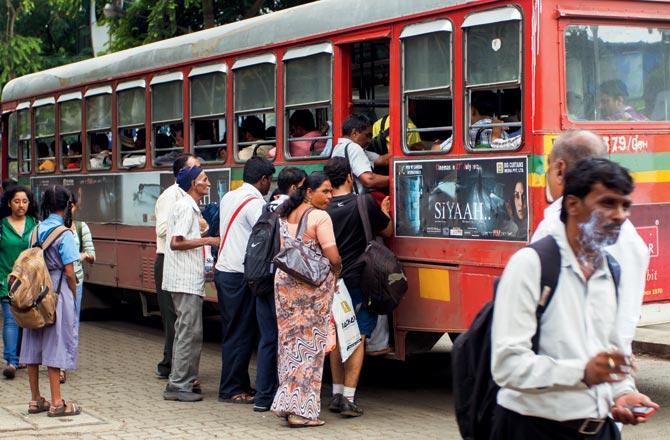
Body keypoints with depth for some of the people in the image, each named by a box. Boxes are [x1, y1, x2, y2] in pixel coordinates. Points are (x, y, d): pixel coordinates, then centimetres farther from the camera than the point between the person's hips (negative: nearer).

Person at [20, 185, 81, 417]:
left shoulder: (36, 230, 6)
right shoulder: (64, 235, -12)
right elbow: (69, 273, -13)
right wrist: (74, 294, 2)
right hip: (57, 293, -6)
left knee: (33, 346, 10)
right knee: (55, 346, -2)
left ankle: (36, 400, 18)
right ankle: (56, 403, 1)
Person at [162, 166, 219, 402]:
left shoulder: (189, 206, 17)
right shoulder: (187, 207, -14)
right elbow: (176, 243, -20)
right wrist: (207, 240, -16)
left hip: (187, 278, 11)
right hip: (186, 280, -11)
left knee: (186, 331, 15)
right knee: (190, 331, -8)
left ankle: (182, 381, 21)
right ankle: (178, 385, -5)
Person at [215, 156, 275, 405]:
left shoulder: (228, 197, 13)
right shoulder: (255, 202, -13)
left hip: (223, 271, 9)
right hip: (240, 275, -9)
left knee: (232, 332, 12)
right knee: (240, 335, -2)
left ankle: (240, 385, 18)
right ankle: (231, 390, 2)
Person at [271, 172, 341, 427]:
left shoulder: (285, 215, 11)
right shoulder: (320, 217, -11)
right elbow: (333, 257, -14)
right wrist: (336, 272, 5)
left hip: (284, 281, 7)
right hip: (314, 285, -7)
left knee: (289, 340, 13)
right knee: (310, 344, -3)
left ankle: (287, 400, 15)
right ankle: (301, 409, -4)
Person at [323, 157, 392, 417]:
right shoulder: (365, 203, -9)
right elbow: (388, 232, 7)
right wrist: (384, 212, 25)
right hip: (358, 281, -3)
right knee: (357, 338, 1)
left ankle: (337, 394, 18)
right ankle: (348, 399, -4)